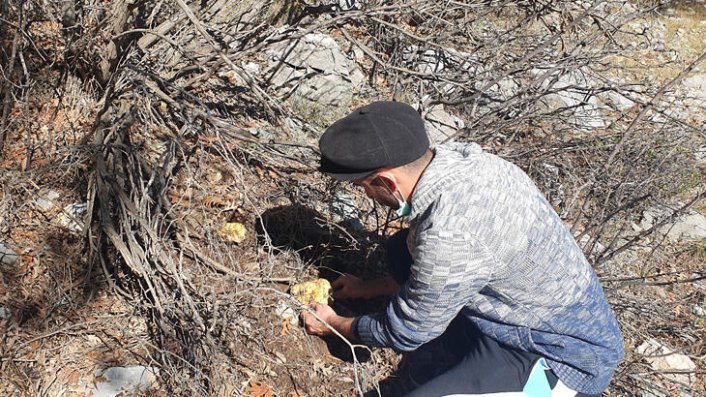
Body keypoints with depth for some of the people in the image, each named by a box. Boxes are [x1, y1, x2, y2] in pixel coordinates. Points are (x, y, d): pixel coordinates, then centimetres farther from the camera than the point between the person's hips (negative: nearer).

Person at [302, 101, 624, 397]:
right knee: (404, 249, 7)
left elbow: (404, 333, -14)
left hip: (565, 356, -8)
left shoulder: (449, 237, -34)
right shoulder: (460, 156, -9)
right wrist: (371, 288, 18)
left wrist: (334, 325, 3)